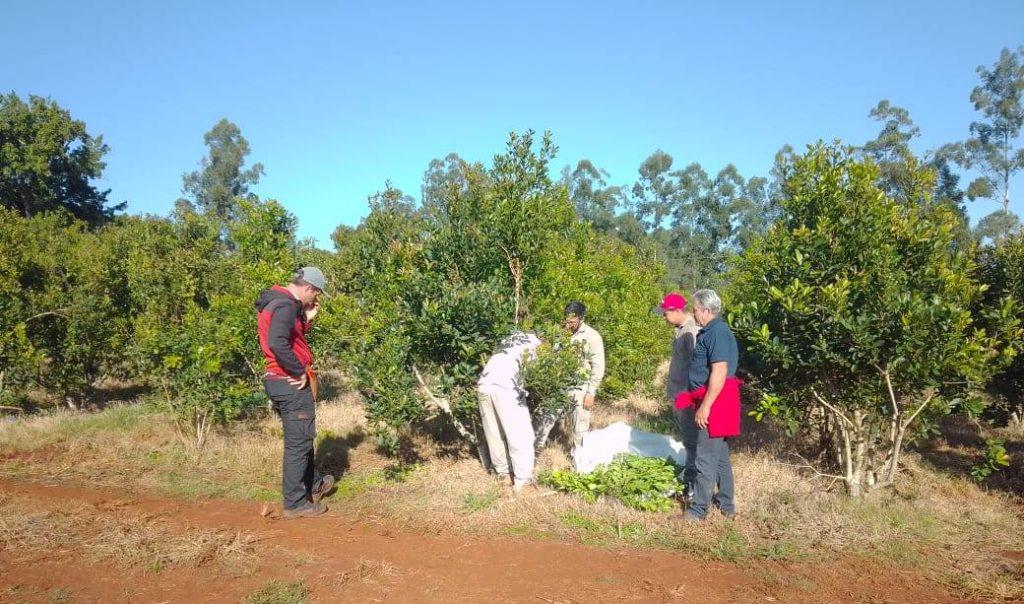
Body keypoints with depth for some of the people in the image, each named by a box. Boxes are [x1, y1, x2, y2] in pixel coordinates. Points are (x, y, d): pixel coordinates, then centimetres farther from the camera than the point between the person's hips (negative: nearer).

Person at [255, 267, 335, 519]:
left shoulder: (278, 301, 14)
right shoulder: (286, 305, -19)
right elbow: (278, 344, -32)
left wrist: (307, 319, 8)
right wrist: (300, 372, -21)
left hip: (281, 382, 10)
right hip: (291, 384, -10)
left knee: (301, 438, 22)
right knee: (299, 442, -1)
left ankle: (313, 484, 38)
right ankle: (295, 503, 8)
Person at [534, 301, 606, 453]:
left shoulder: (592, 337, -11)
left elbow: (598, 368, -10)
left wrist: (591, 393, -13)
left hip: (581, 390, -4)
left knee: (580, 429, 6)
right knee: (546, 419, 7)